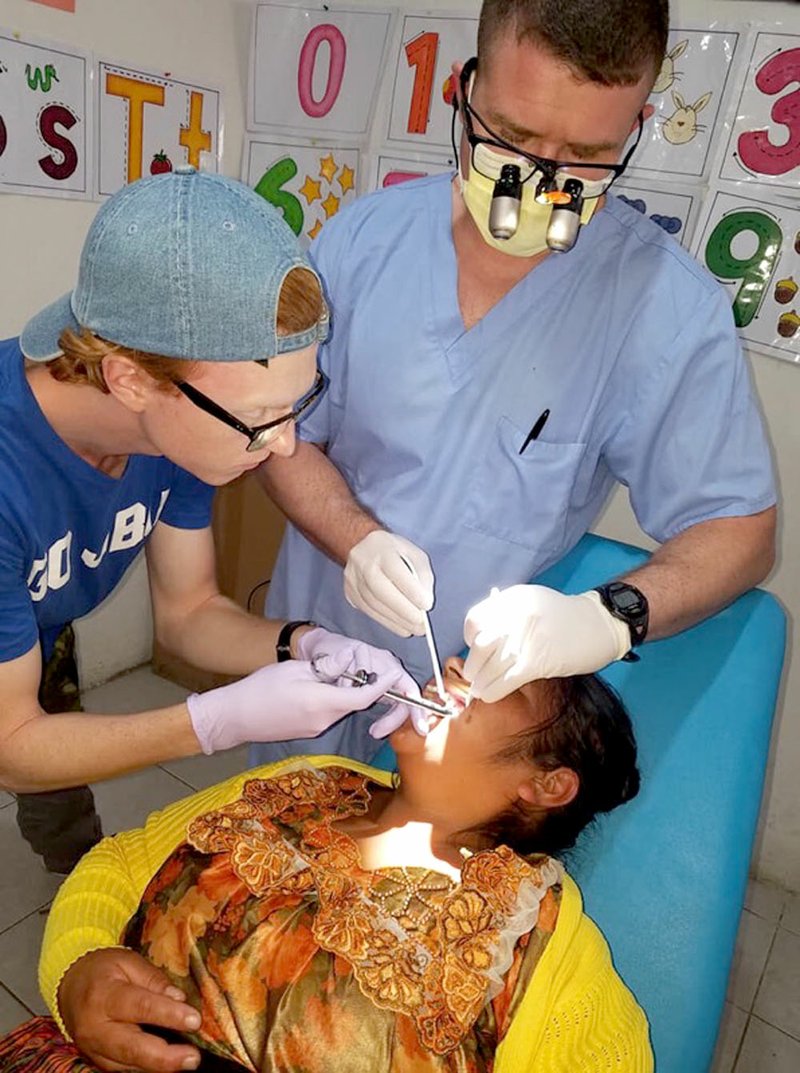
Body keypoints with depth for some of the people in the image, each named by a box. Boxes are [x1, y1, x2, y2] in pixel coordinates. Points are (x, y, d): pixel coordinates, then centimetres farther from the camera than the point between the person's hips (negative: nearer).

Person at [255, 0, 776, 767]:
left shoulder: (670, 309, -19)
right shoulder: (365, 237, -11)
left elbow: (737, 528, -13)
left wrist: (610, 617, -32)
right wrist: (357, 540, -24)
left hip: (496, 700, -3)